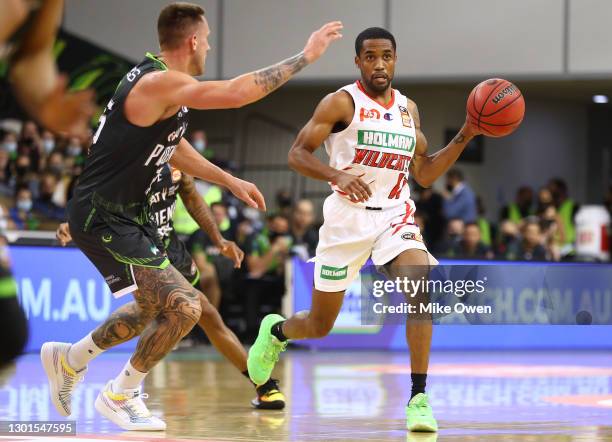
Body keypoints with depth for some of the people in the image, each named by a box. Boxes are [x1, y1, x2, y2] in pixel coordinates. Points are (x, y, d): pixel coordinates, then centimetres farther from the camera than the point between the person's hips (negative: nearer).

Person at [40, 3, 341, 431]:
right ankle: (121, 395, 2)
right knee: (184, 307, -15)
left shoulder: (160, 81, 10)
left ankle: (69, 359, 40)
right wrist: (305, 57, -25)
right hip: (103, 218, -10)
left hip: (128, 215, 10)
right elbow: (234, 93, -32)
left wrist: (230, 180, 25)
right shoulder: (160, 83, -23)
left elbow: (173, 147, 25)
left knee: (157, 310, 24)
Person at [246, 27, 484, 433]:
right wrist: (337, 175, -26)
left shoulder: (408, 109, 11)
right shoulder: (342, 103, -5)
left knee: (420, 288, -27)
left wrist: (464, 138, 4)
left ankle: (419, 398, -23)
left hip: (395, 216, 3)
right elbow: (297, 154, -9)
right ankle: (276, 331, 45)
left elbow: (424, 174, 15)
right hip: (347, 217, -3)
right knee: (321, 325, 7)